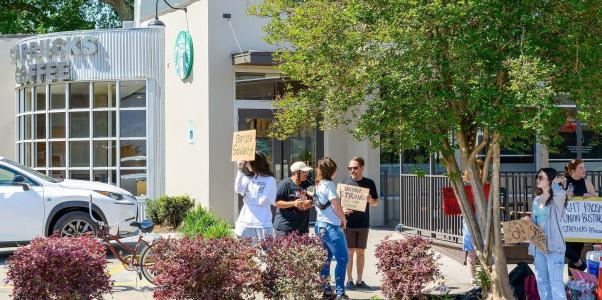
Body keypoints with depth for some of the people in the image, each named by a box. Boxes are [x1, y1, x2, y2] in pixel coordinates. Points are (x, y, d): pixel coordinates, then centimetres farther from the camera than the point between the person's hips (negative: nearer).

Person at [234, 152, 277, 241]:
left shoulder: (270, 180, -2)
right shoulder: (248, 178, 12)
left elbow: (264, 200, -8)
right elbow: (238, 190, -4)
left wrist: (248, 200, 1)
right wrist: (240, 170, -6)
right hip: (245, 222, 5)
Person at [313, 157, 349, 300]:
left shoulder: (318, 185, 10)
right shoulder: (329, 184, -13)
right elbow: (337, 208, -15)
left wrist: (341, 214, 15)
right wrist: (343, 220, 2)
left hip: (320, 225, 9)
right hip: (331, 227, -9)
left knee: (325, 260, 12)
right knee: (342, 259, -4)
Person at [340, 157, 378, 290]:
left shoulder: (369, 183, 4)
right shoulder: (345, 181, 0)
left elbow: (376, 202, 11)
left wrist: (371, 200, -12)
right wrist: (342, 209, -15)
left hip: (363, 223, 2)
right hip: (348, 223, -2)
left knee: (361, 252, 7)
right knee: (350, 251, 1)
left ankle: (360, 280, 15)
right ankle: (349, 280, 10)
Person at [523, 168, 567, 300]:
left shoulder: (557, 198, -7)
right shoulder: (536, 199, 13)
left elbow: (561, 193, -33)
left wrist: (555, 183, -13)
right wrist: (528, 220, 0)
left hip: (553, 244, -7)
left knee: (556, 281, -10)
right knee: (541, 281, 12)